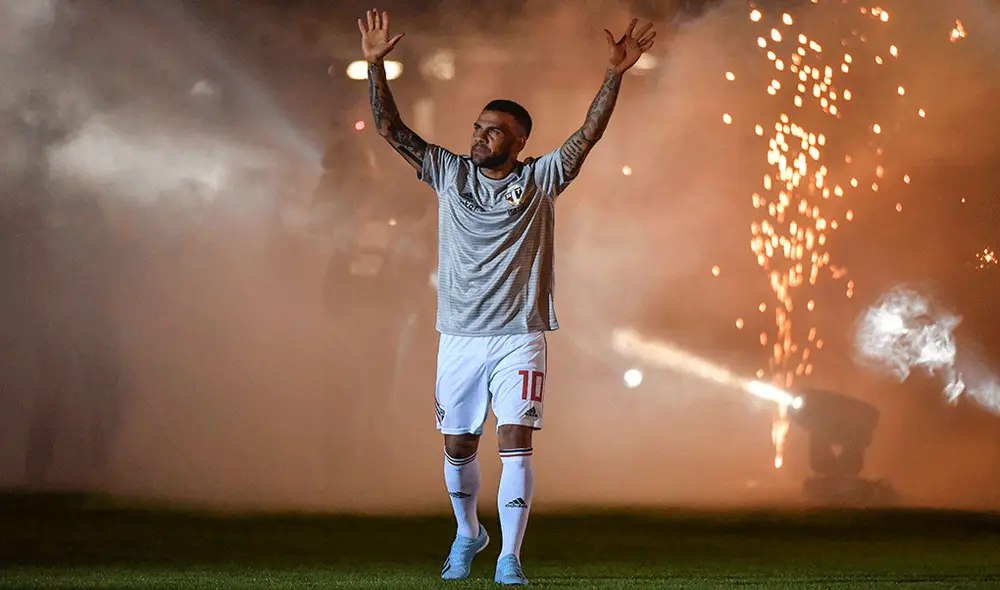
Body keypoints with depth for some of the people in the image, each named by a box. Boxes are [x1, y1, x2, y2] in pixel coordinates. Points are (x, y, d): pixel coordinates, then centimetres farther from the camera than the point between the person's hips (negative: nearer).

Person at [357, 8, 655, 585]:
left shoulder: (541, 179, 1)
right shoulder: (449, 173, 6)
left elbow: (589, 133, -10)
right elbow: (390, 127, 4)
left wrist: (615, 75, -22)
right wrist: (375, 63, -6)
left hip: (520, 337, -2)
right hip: (459, 337, 2)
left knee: (516, 444, -10)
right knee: (458, 447, 9)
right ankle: (468, 533, 34)